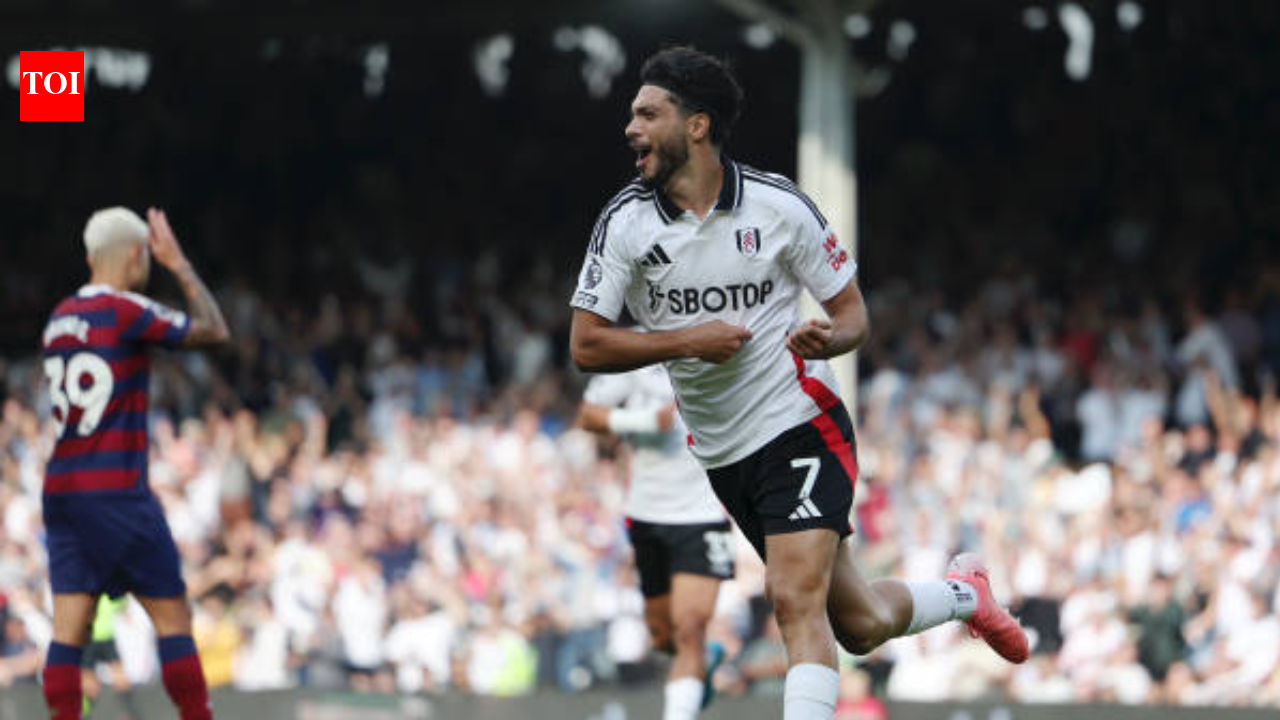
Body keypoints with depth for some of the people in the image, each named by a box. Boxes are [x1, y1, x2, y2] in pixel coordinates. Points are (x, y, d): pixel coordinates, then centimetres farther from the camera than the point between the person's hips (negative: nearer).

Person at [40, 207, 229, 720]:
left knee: (69, 628, 0)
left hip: (60, 491, 7)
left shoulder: (60, 318, 12)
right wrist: (180, 265, 6)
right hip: (115, 492, -7)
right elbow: (214, 331, -5)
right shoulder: (127, 312, -9)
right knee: (173, 616, 2)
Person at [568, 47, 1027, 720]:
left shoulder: (778, 205, -10)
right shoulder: (624, 223, -5)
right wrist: (686, 341, -18)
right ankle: (963, 591, 41)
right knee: (858, 625, 10)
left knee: (795, 599, -22)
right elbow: (586, 346, -6)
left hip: (801, 428, -4)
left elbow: (853, 313, -1)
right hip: (723, 455, 4)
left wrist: (827, 338, -25)